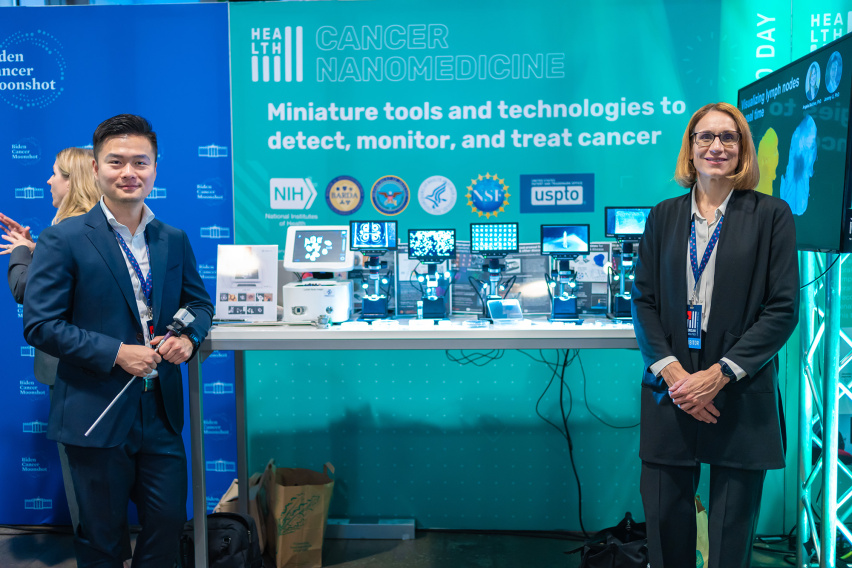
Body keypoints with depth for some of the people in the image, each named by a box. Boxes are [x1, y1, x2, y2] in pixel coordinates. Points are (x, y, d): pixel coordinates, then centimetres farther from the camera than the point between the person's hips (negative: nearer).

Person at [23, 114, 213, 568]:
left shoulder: (175, 240, 6)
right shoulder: (63, 239, -8)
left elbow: (198, 301, 14)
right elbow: (40, 324, -11)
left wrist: (189, 338, -8)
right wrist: (116, 353, -19)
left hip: (162, 411, 4)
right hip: (97, 412, -4)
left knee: (169, 521, 14)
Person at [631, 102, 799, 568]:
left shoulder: (771, 215, 2)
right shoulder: (663, 216, 9)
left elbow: (783, 308, -4)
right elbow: (643, 299, 5)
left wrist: (719, 375, -13)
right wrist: (672, 371, -10)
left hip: (742, 397, -2)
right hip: (671, 390, 2)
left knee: (732, 531, 9)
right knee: (665, 519, 7)